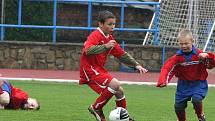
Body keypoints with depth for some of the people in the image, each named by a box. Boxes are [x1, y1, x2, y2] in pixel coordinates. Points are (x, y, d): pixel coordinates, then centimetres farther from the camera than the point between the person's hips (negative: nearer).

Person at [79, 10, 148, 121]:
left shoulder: (109, 38, 13)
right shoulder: (95, 36, -16)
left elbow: (122, 55, 20)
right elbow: (88, 50, -35)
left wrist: (136, 65, 11)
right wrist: (105, 46, -47)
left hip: (99, 70, 9)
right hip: (90, 70, -9)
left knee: (119, 92, 10)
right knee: (115, 84, -25)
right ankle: (96, 108, -10)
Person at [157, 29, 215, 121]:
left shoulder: (199, 54, -14)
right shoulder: (177, 57, -10)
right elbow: (167, 68, -18)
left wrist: (207, 56, -37)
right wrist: (163, 81, -36)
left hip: (199, 83, -3)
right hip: (183, 85, 3)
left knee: (196, 99, -29)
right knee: (178, 107, 6)